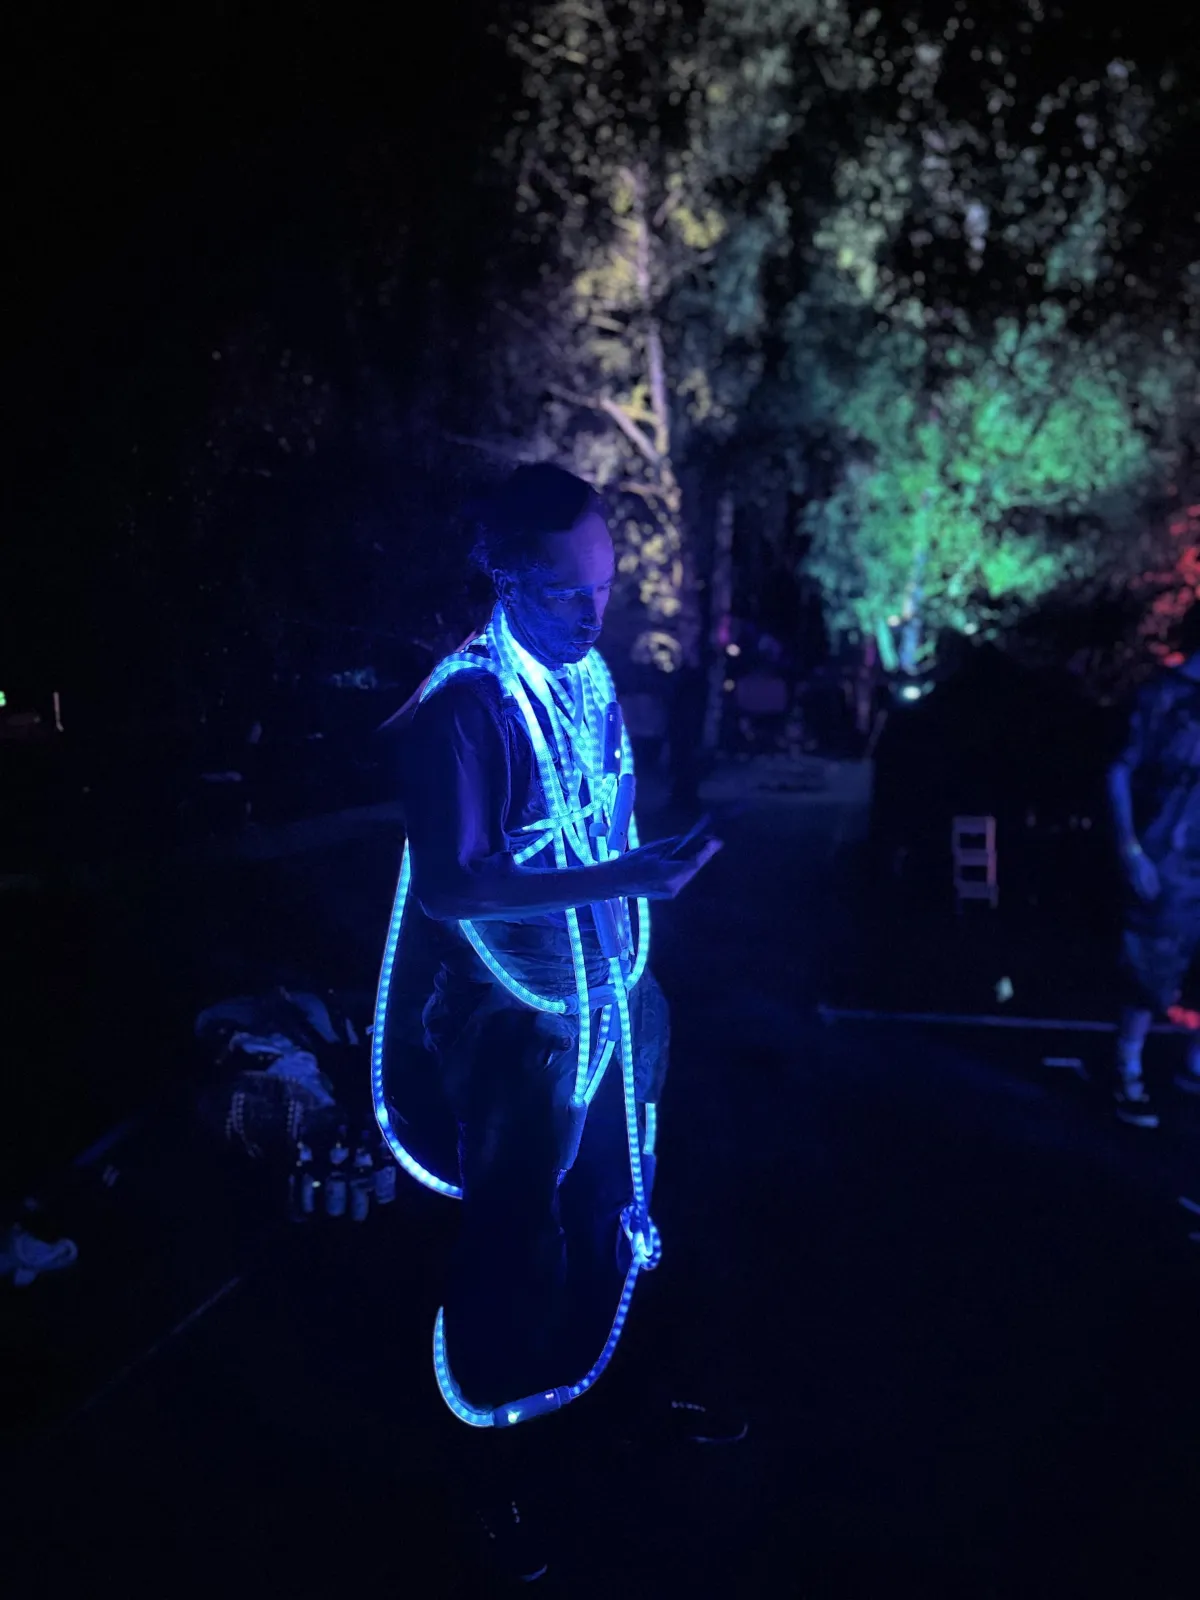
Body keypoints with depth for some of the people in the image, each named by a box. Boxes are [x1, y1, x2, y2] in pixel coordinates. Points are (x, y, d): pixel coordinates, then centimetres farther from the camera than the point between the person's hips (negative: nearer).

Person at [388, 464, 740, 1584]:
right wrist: (619, 880, -34)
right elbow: (448, 886, -28)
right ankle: (499, 1464, 30)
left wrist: (637, 973, 13)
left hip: (615, 1003, 7)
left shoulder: (589, 679, 1)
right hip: (522, 1026, -7)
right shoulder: (463, 709, -22)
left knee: (608, 1215, 23)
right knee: (511, 1248, 10)